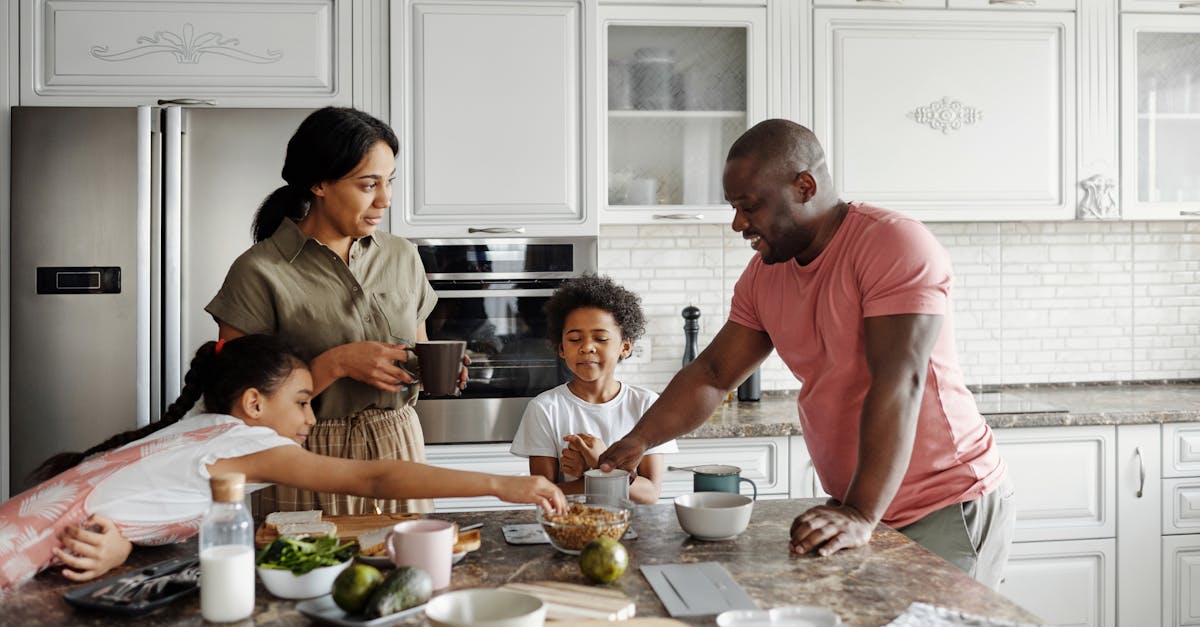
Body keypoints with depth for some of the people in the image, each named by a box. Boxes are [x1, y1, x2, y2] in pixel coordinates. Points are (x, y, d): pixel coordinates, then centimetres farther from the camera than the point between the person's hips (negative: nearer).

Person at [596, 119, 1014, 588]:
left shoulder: (896, 244, -18)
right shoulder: (764, 273, 6)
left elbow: (898, 385, -28)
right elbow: (712, 374, 10)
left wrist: (861, 515, -34)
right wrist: (637, 442, -4)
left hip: (947, 508, -6)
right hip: (858, 506, 6)